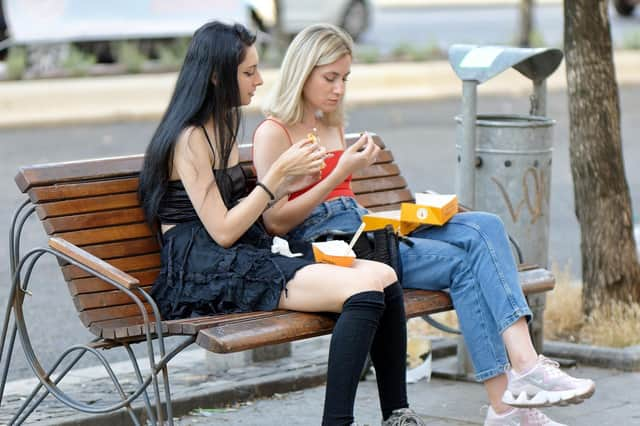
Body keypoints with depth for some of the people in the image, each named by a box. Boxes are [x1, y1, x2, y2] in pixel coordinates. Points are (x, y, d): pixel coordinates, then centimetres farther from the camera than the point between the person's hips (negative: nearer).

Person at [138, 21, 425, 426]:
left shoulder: (222, 128, 19)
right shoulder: (189, 138, -9)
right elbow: (222, 232, -12)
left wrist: (288, 184, 6)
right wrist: (278, 173, -9)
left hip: (246, 259, 9)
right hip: (205, 273, -9)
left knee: (384, 277, -11)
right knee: (365, 288, -26)